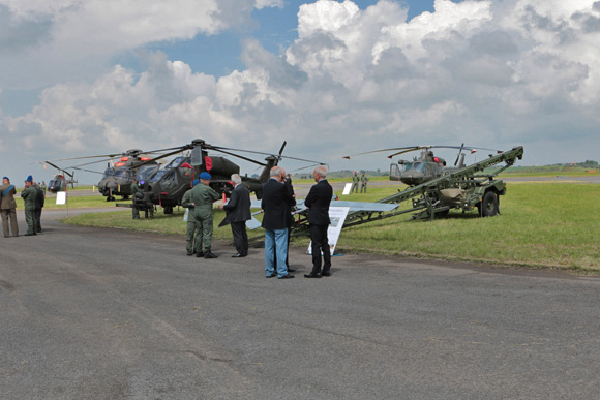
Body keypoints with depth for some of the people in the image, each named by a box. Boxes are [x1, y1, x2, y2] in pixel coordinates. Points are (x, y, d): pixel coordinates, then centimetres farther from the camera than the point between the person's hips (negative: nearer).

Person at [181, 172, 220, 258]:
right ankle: (207, 252, -10)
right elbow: (217, 196, -1)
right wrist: (211, 201, 16)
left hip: (196, 211, 7)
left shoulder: (193, 189, 9)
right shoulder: (207, 189, -12)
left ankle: (198, 251, 13)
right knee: (208, 232, -6)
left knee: (199, 232, 12)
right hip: (206, 212, -7)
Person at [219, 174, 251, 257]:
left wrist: (223, 207, -8)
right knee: (243, 233, 14)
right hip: (243, 215, 9)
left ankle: (241, 252, -2)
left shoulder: (235, 191, -18)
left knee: (237, 235, -3)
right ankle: (245, 250, 20)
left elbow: (233, 204, -21)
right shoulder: (246, 189, 8)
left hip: (236, 216, -9)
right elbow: (248, 203, 12)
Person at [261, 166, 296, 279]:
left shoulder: (265, 186, 6)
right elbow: (292, 202, -6)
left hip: (267, 222, 7)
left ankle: (269, 271, 17)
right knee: (281, 247, -2)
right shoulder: (281, 187, -16)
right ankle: (282, 272, 0)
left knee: (269, 247, 11)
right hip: (279, 222, -7)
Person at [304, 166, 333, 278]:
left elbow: (307, 202, -10)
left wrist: (310, 205, 10)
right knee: (325, 244, 12)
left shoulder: (316, 188, -18)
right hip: (325, 219, 9)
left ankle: (316, 271, -5)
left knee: (316, 245, -6)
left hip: (316, 220, -9)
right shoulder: (329, 187, 10)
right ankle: (327, 269, 16)